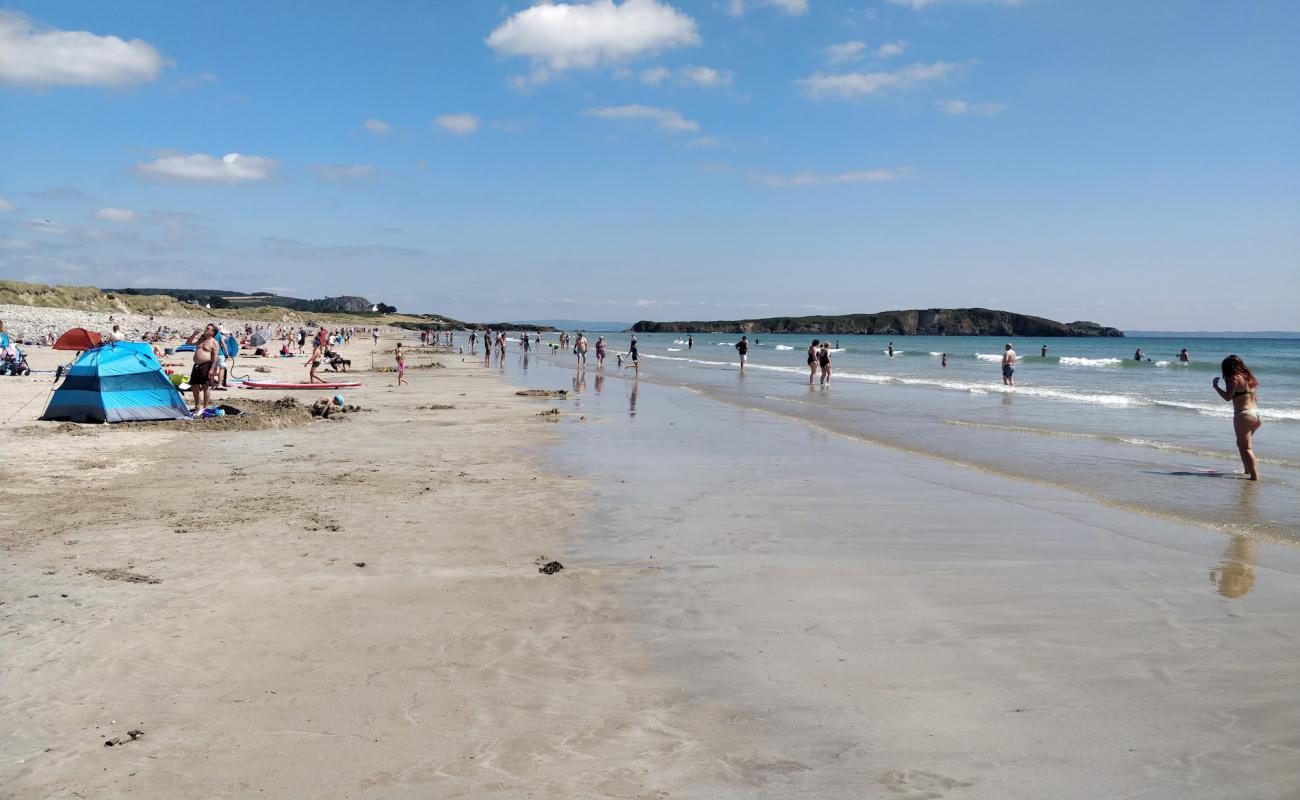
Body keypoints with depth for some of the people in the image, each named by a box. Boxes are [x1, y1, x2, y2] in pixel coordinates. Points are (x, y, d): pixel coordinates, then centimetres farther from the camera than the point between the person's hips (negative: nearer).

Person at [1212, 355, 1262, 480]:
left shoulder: (1235, 378, -8)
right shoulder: (1248, 377, 16)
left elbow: (1228, 397, -13)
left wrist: (1216, 386, -2)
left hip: (1243, 414, -8)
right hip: (1256, 414, 9)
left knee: (1246, 447, -5)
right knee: (1242, 443, 26)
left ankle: (1254, 476, -12)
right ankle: (1248, 469, 31)